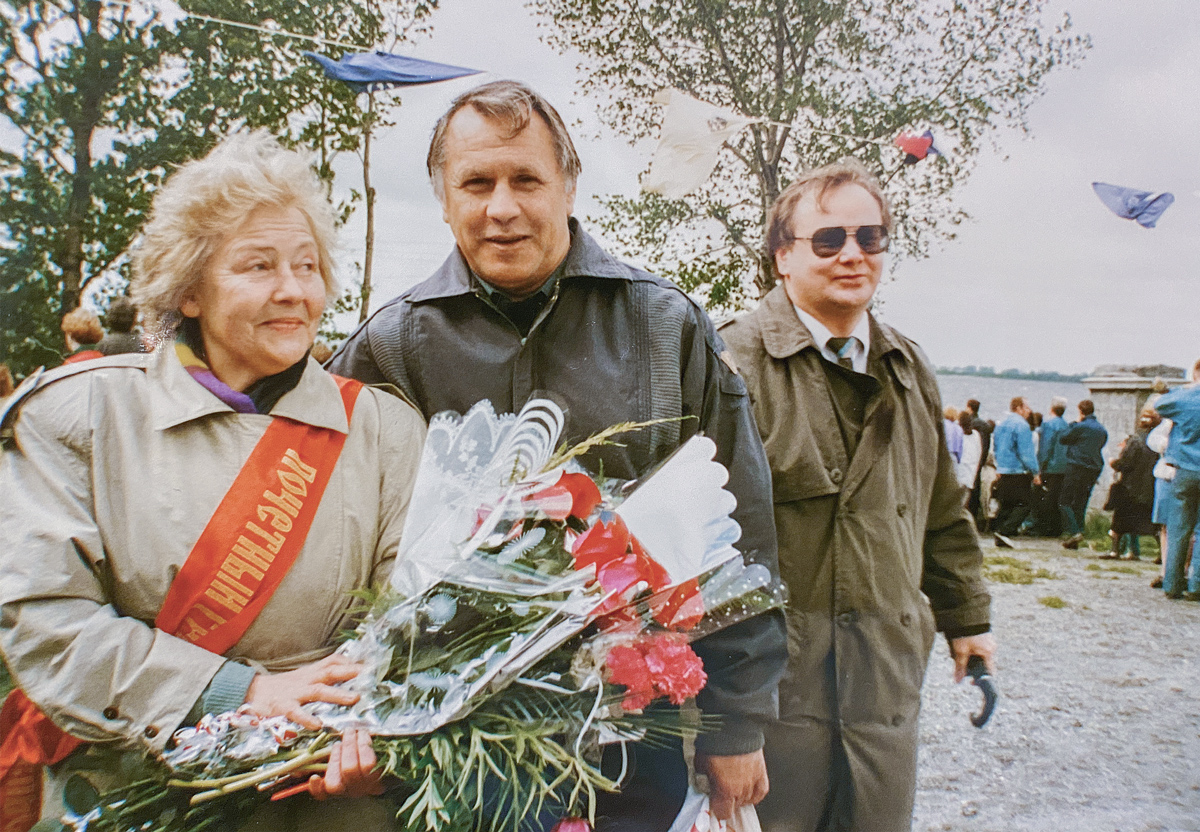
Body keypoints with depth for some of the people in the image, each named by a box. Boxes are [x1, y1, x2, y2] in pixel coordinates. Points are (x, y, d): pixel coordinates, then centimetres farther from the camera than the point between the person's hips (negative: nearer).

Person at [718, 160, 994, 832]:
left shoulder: (909, 371, 12)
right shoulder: (738, 360, -11)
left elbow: (943, 510, 20)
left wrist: (966, 617, 21)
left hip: (889, 666, 6)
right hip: (771, 663, -6)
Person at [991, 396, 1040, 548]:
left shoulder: (1000, 424, 14)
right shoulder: (1021, 425, -13)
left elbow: (995, 448, 21)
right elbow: (1026, 452, -16)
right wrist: (1035, 473, -12)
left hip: (1003, 472, 8)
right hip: (1019, 473, -8)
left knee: (1005, 505, 15)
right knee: (1024, 504, -4)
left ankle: (999, 531, 12)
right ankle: (1004, 532, -15)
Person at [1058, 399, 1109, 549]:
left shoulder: (1080, 427, -11)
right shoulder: (1102, 430, 11)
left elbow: (1063, 439, -2)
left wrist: (1073, 424, 8)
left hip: (1077, 467, -7)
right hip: (1094, 469, 7)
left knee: (1065, 500, -1)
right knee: (1081, 503, 10)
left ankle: (1074, 532, -17)